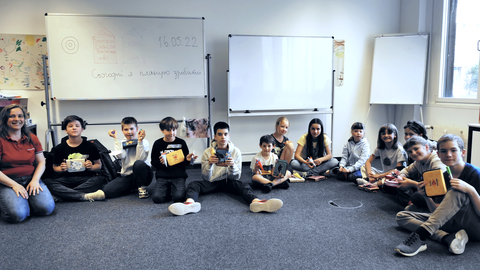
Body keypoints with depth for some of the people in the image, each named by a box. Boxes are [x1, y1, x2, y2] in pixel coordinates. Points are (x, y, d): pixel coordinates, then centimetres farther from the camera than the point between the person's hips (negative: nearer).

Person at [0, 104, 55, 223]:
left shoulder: (32, 139, 10)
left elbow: (41, 162, 10)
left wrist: (35, 180, -8)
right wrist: (14, 185, -17)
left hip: (30, 179, 4)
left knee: (46, 208, -22)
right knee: (17, 214, -28)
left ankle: (25, 202, 11)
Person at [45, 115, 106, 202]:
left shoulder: (89, 146, 5)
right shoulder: (59, 148, 7)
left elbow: (98, 165, 10)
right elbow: (55, 167, 13)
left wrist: (91, 167, -13)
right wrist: (61, 169, -10)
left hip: (85, 179, 0)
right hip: (66, 178, 1)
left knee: (100, 180, -31)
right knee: (47, 182, -29)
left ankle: (63, 195, -29)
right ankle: (85, 196, -38)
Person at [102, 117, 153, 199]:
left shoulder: (144, 142, -4)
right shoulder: (121, 143, 7)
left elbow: (140, 158, -20)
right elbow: (121, 156, -16)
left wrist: (140, 141, -24)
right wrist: (116, 138, -12)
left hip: (141, 174, -4)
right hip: (126, 176, 4)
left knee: (139, 163, -38)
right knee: (106, 191, -18)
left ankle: (142, 187, -11)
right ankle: (132, 188, 9)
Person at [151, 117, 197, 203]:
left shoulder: (181, 143, 4)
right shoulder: (158, 144, 5)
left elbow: (185, 163, 11)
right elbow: (153, 163, 8)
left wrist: (188, 160, -13)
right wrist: (160, 162, -14)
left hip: (178, 175, -1)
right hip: (162, 176, 1)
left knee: (178, 197, -23)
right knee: (157, 198, -20)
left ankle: (174, 190, 12)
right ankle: (168, 190, 12)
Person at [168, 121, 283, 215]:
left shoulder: (236, 151, -4)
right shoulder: (208, 152, -5)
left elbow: (236, 177, -6)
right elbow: (206, 178, -9)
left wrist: (232, 166, -28)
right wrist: (209, 164, -29)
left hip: (228, 182, 0)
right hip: (212, 182, 1)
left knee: (243, 185, -31)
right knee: (193, 184, -27)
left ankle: (256, 202, -63)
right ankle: (191, 203, -60)